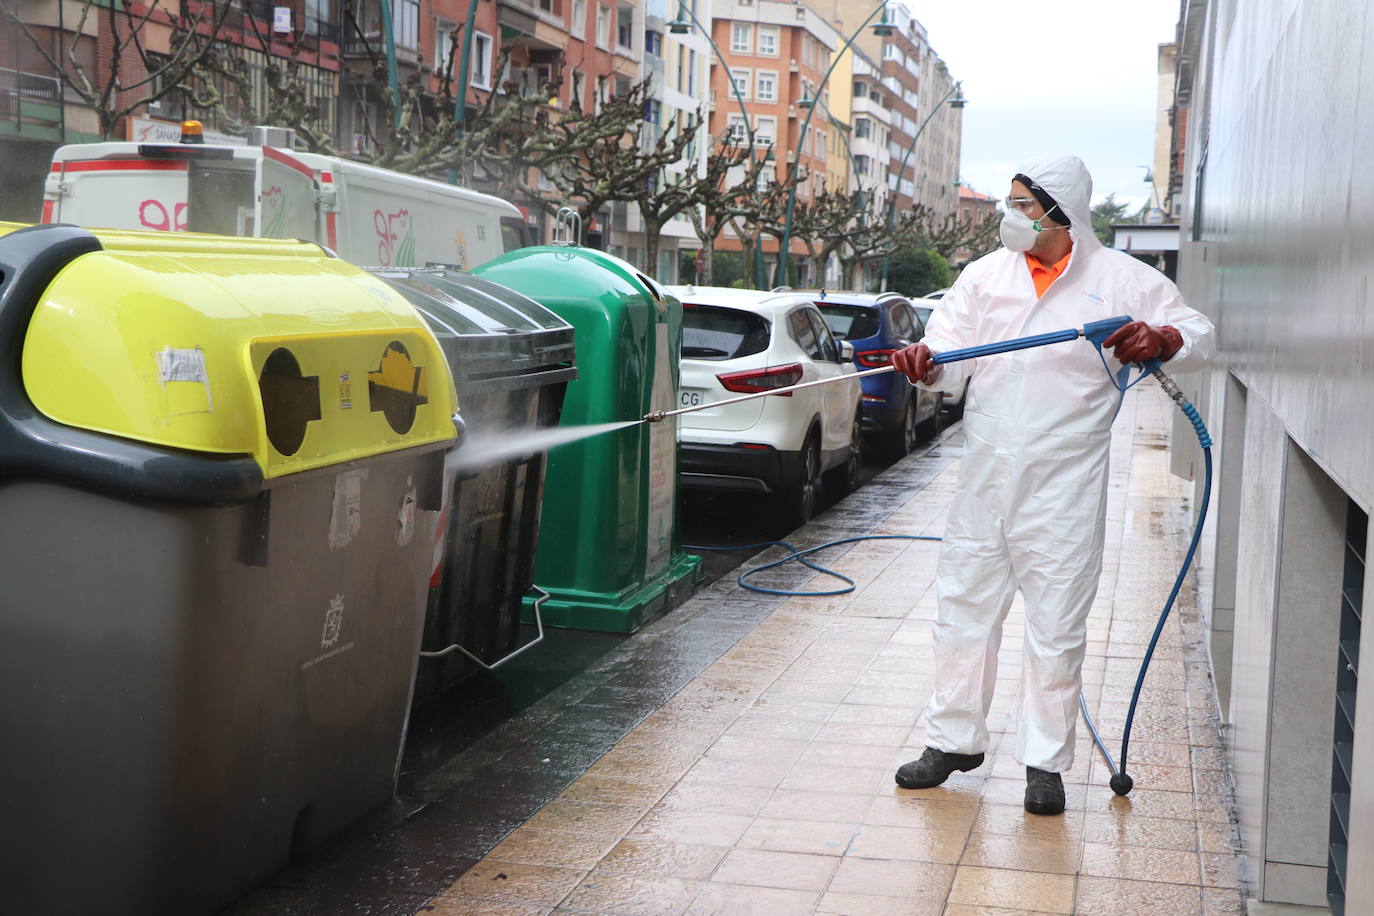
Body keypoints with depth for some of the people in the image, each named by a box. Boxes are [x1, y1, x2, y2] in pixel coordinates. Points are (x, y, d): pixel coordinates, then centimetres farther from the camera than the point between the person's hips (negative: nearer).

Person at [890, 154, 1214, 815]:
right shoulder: (986, 273, 9)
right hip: (985, 480, 4)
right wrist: (926, 360, -23)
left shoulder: (1119, 278, 0)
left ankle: (1046, 761, 16)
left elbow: (1198, 334, 3)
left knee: (1056, 624, 3)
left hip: (1063, 487, -3)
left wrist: (1160, 339, -20)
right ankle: (955, 739, 26)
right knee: (964, 607, 10)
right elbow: (950, 352, 1)